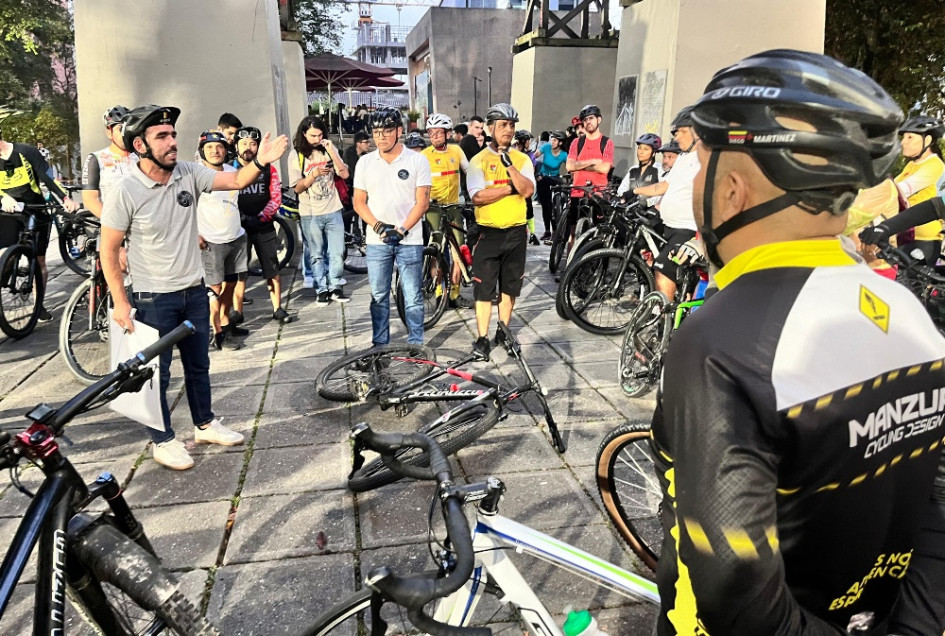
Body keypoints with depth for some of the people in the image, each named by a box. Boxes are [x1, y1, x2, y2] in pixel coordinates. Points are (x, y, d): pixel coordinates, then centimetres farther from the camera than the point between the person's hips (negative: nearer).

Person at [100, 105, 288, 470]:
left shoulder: (189, 174, -5)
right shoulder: (126, 192, -17)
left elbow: (237, 180, -11)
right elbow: (109, 250, -12)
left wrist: (261, 162, -33)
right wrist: (120, 303, -14)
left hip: (194, 291, 5)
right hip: (154, 299, -5)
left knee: (198, 364, 19)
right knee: (157, 372, 8)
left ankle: (205, 425, 38)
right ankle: (163, 441, 26)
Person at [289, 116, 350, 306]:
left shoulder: (329, 150, 4)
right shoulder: (297, 156, -3)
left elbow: (344, 174, -6)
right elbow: (297, 188, -6)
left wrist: (331, 151, -16)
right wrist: (314, 174, -22)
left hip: (333, 211, 2)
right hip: (310, 214, -2)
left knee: (337, 253, 4)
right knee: (317, 255, 6)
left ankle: (335, 287, 16)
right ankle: (322, 290, 15)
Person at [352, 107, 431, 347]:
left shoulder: (417, 160, -1)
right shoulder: (365, 162, 6)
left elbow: (422, 202, -4)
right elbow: (359, 202, 6)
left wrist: (402, 230, -15)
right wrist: (379, 225, -10)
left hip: (409, 240, -2)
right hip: (376, 241, 2)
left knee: (413, 297, 2)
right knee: (379, 297, 9)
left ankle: (415, 345, 13)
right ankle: (379, 344, 20)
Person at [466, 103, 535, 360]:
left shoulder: (522, 159, 5)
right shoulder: (479, 160, -4)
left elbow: (528, 190, -11)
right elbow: (477, 196, -16)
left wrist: (510, 165, -19)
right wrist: (509, 188, -15)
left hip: (516, 232, 3)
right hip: (488, 232, -3)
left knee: (510, 286, 12)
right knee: (484, 288, -2)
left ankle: (503, 332, 26)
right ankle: (482, 339, 5)